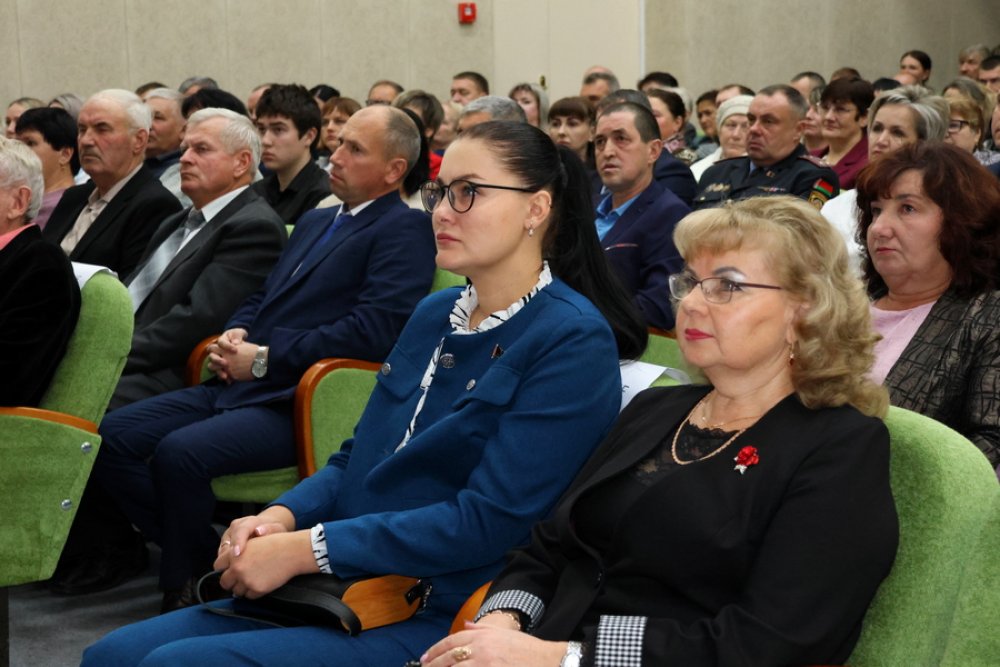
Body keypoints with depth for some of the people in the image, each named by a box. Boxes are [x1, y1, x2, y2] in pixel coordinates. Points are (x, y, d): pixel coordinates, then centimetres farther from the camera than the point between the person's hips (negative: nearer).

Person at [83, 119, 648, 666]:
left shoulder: (574, 341, -12)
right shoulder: (435, 315, 13)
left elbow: (489, 520, -19)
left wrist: (301, 549, -18)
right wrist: (281, 517, -4)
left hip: (437, 618, -8)